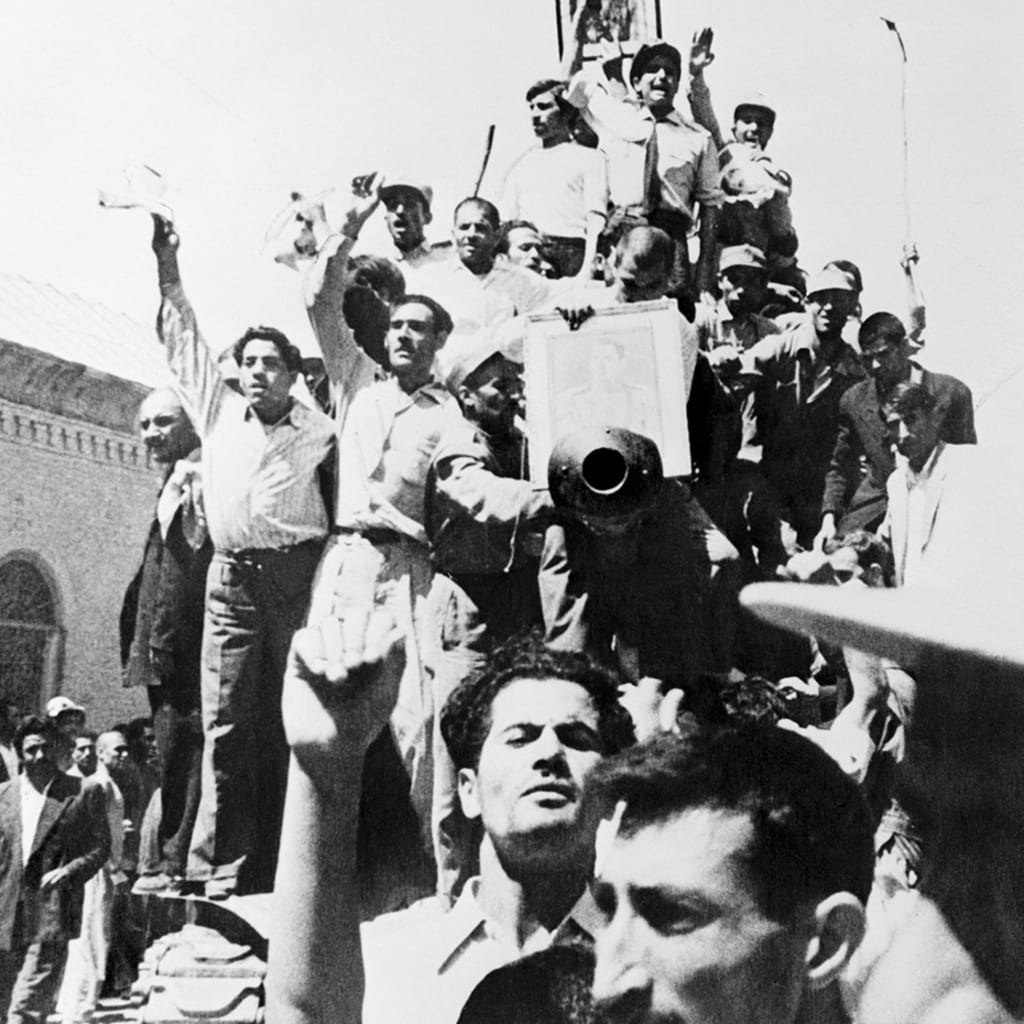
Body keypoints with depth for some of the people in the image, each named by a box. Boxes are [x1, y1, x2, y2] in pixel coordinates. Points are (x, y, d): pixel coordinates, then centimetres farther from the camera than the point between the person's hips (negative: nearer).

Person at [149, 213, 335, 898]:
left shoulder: (320, 431, 8)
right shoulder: (220, 411, 17)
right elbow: (183, 341, 21)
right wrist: (168, 269, 18)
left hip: (299, 576, -2)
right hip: (232, 578, 3)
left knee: (295, 724, -3)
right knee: (227, 729, -3)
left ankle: (280, 869, 2)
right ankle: (223, 872, 0)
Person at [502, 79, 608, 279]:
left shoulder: (589, 158, 10)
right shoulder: (522, 163, 23)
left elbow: (596, 223, -1)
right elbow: (506, 225, 18)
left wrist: (587, 270, -15)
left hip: (569, 251, -3)